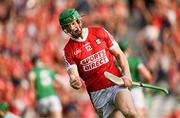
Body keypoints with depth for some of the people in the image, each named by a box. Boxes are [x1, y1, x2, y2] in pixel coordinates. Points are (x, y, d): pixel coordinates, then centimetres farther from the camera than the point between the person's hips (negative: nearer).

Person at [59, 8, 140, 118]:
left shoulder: (100, 32, 5)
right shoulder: (68, 50, 3)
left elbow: (119, 54, 11)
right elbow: (73, 75, -5)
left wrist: (127, 75, -5)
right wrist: (74, 82, -30)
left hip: (116, 84, -1)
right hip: (97, 94, 1)